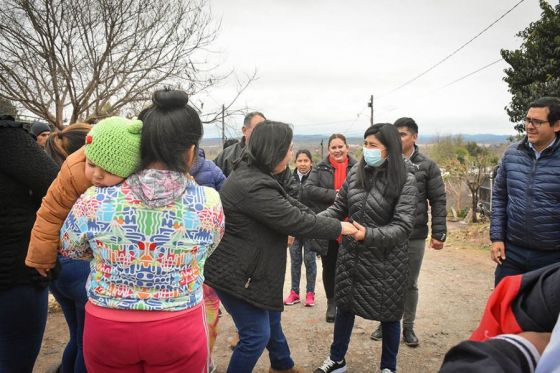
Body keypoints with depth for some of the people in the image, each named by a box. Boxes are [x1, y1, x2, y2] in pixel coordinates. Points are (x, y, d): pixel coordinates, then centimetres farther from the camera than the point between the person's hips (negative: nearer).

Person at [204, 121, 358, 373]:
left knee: (270, 317, 26)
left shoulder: (252, 172, 5)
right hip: (236, 273, -11)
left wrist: (328, 222, 5)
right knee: (256, 334, 0)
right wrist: (339, 228, -13)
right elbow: (296, 221, -26)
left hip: (246, 266, 11)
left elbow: (289, 204, 10)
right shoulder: (253, 187, -30)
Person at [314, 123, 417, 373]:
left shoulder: (405, 181, -13)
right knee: (344, 307, 17)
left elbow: (403, 226, -20)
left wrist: (369, 235, -35)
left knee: (388, 314, 12)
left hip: (385, 260, -4)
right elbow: (338, 209, 5)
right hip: (350, 255, 4)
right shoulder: (355, 173, -1)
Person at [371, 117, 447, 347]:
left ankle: (408, 327, 27)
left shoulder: (427, 166, -1)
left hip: (415, 236, -1)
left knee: (410, 284, 11)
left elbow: (438, 201, -1)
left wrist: (438, 233, -6)